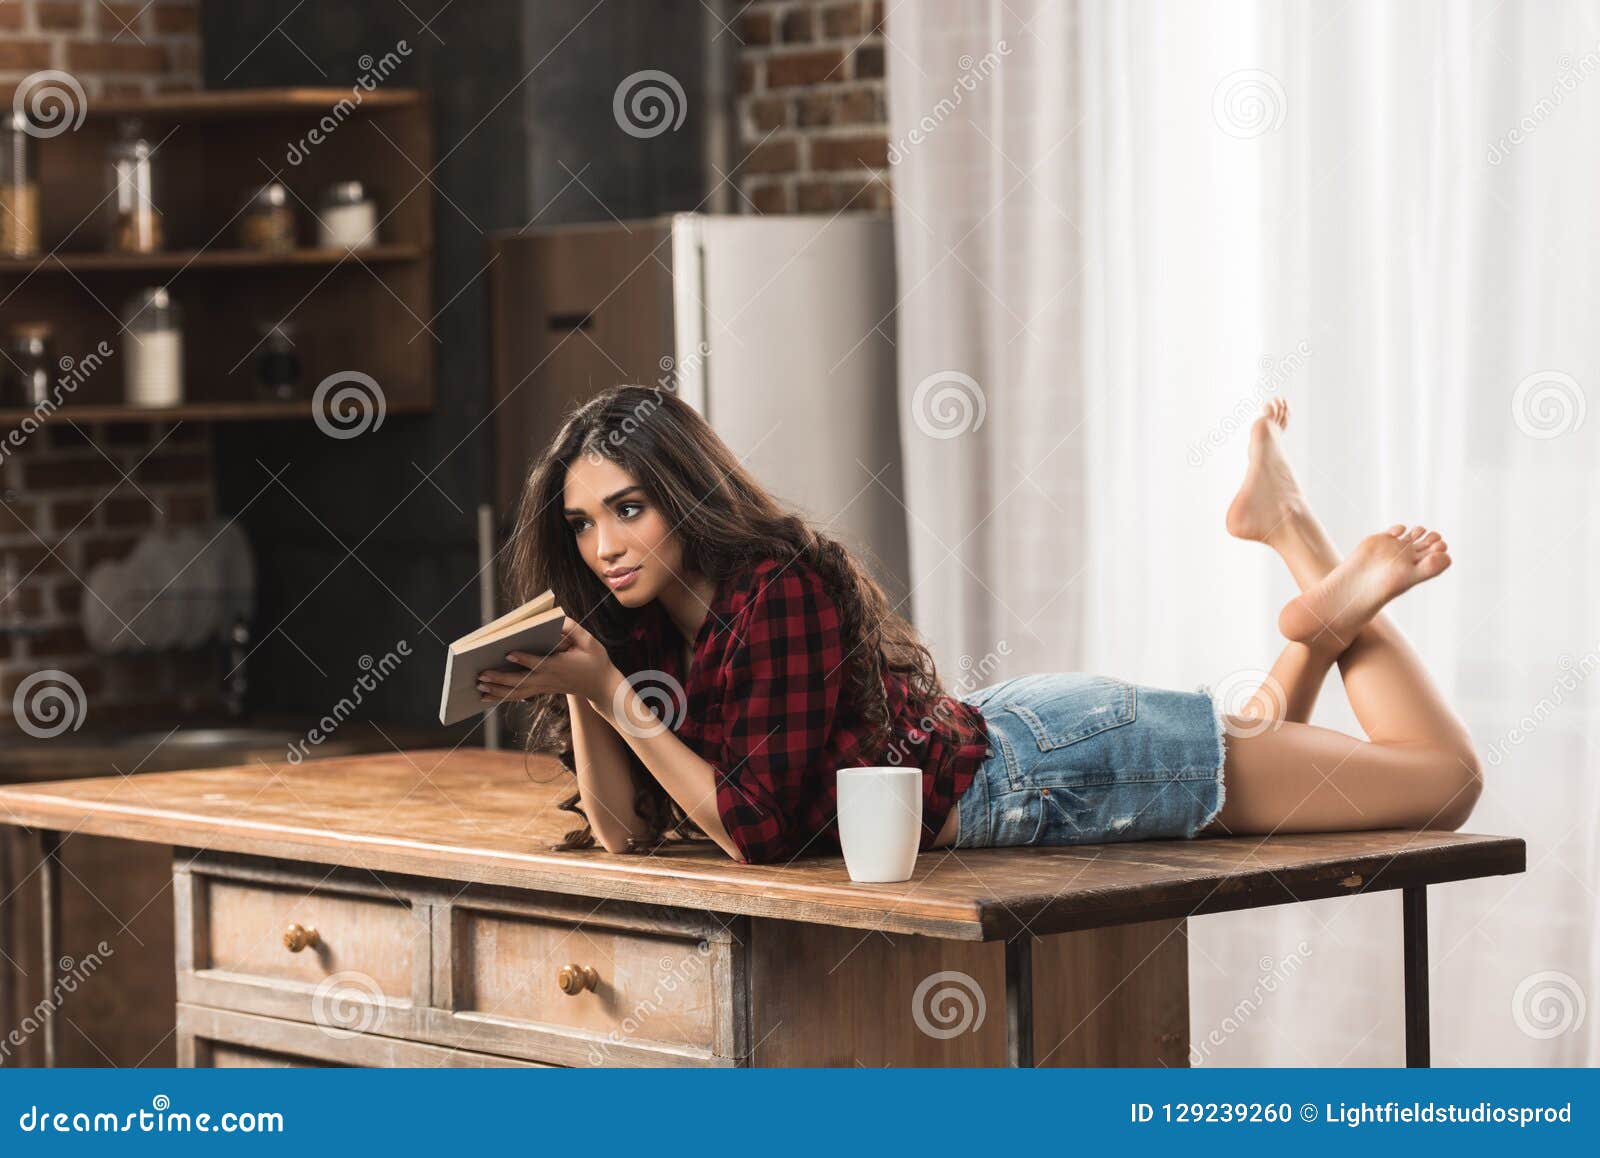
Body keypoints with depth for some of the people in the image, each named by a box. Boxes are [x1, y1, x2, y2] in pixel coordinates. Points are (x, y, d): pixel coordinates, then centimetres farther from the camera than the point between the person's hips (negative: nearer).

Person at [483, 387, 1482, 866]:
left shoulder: (781, 593, -27)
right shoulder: (644, 628, -4)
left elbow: (761, 830, -28)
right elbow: (622, 832, -6)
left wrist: (612, 694, -30)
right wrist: (576, 685, -19)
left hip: (1056, 763, -8)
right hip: (994, 741, 8)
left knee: (1447, 781, -2)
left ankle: (1346, 606, 16)